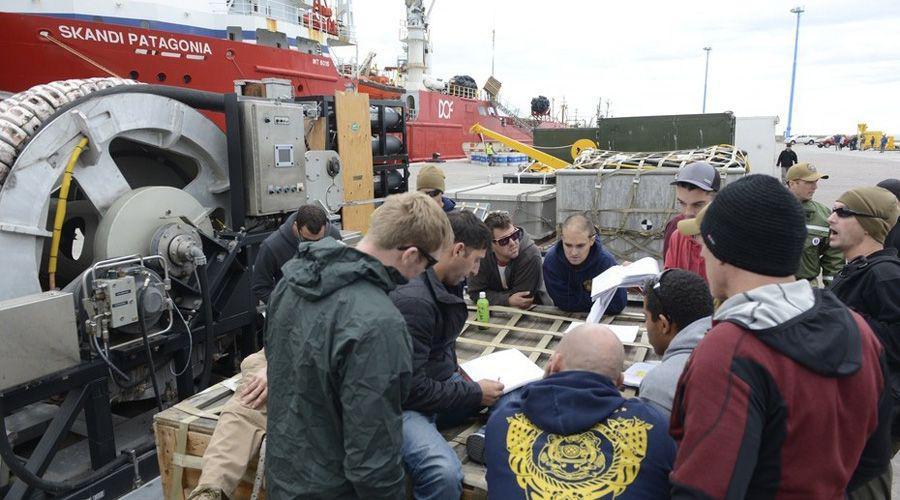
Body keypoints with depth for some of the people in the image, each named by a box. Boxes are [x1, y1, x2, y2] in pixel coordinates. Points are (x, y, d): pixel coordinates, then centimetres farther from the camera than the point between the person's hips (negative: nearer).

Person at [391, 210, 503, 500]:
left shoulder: (447, 285, 3)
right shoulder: (412, 299, -27)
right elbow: (411, 389, -25)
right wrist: (474, 394, -16)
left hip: (440, 382, 10)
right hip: (404, 404, -9)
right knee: (444, 473, -34)